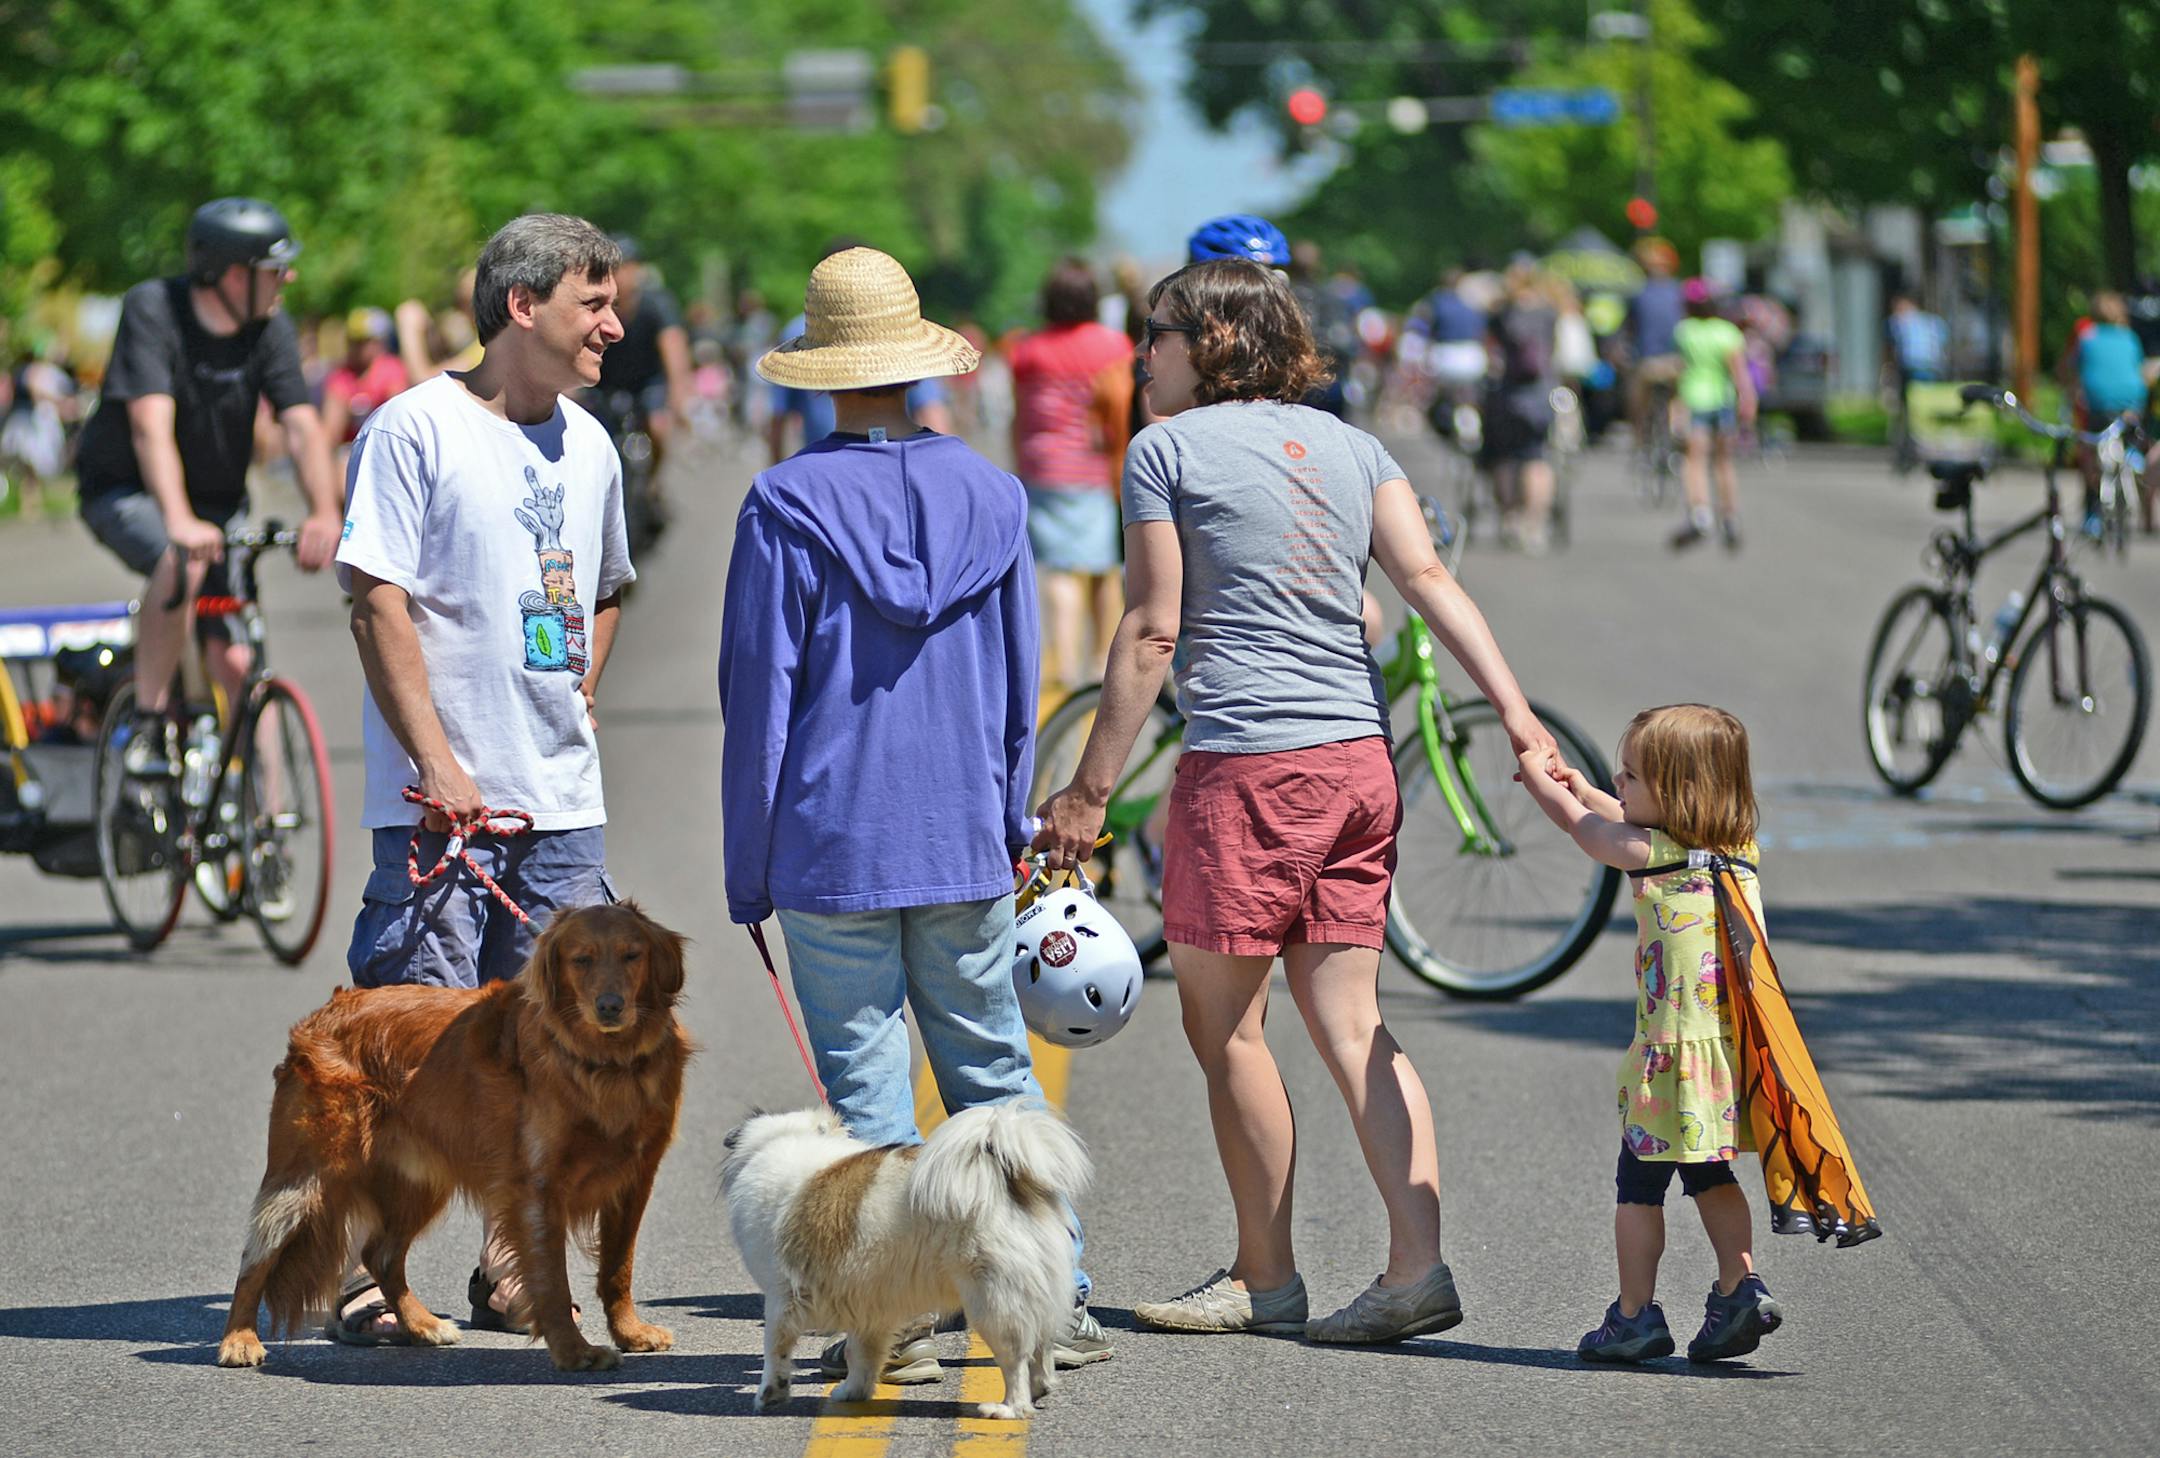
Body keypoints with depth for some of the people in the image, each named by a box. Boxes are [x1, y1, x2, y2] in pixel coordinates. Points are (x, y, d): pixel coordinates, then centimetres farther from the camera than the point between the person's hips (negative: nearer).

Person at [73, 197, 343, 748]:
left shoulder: (271, 327, -9)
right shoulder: (151, 309, -21)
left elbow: (303, 426, -19)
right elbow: (151, 426, -32)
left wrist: (325, 514, -37)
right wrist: (179, 521, -47)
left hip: (216, 501, 4)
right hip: (123, 492, -4)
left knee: (237, 662, -8)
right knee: (183, 563, -35)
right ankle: (148, 723, -22)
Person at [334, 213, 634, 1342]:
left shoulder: (586, 444, 14)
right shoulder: (415, 429, -7)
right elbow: (379, 605, -12)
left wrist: (575, 707, 15)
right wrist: (438, 763, -17)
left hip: (562, 798, 7)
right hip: (441, 801, -6)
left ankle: (514, 1272, 17)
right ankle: (363, 1273, 2)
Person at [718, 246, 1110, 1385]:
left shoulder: (786, 506, -8)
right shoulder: (992, 497, 4)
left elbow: (760, 693, -6)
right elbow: (1017, 689, 11)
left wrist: (747, 866, 1)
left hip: (832, 849, -3)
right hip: (963, 843, 4)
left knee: (865, 1085, 1)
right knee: (994, 1071, 12)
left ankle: (898, 1318, 1)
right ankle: (1054, 1292, 10)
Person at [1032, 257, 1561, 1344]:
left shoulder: (1166, 449, -1)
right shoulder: (1350, 445, 14)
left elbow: (1151, 630, -6)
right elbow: (1428, 580, 2)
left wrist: (1090, 788, -3)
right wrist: (1516, 714, -5)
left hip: (1246, 762, -6)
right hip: (1360, 760, 6)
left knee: (1223, 1021, 5)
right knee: (1350, 1019, 8)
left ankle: (1264, 1276, 12)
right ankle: (1417, 1265, -2)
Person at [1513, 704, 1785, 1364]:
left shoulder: (1651, 856, -13)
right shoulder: (1740, 851, 6)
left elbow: (1577, 821, 5)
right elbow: (1633, 824, 24)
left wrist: (1535, 771, 22)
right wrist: (1579, 785, 34)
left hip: (1673, 1055, -6)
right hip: (1734, 1052, 6)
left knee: (1640, 1186, 6)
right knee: (1711, 1179, 21)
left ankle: (1635, 1315, 10)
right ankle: (1741, 1287, 9)